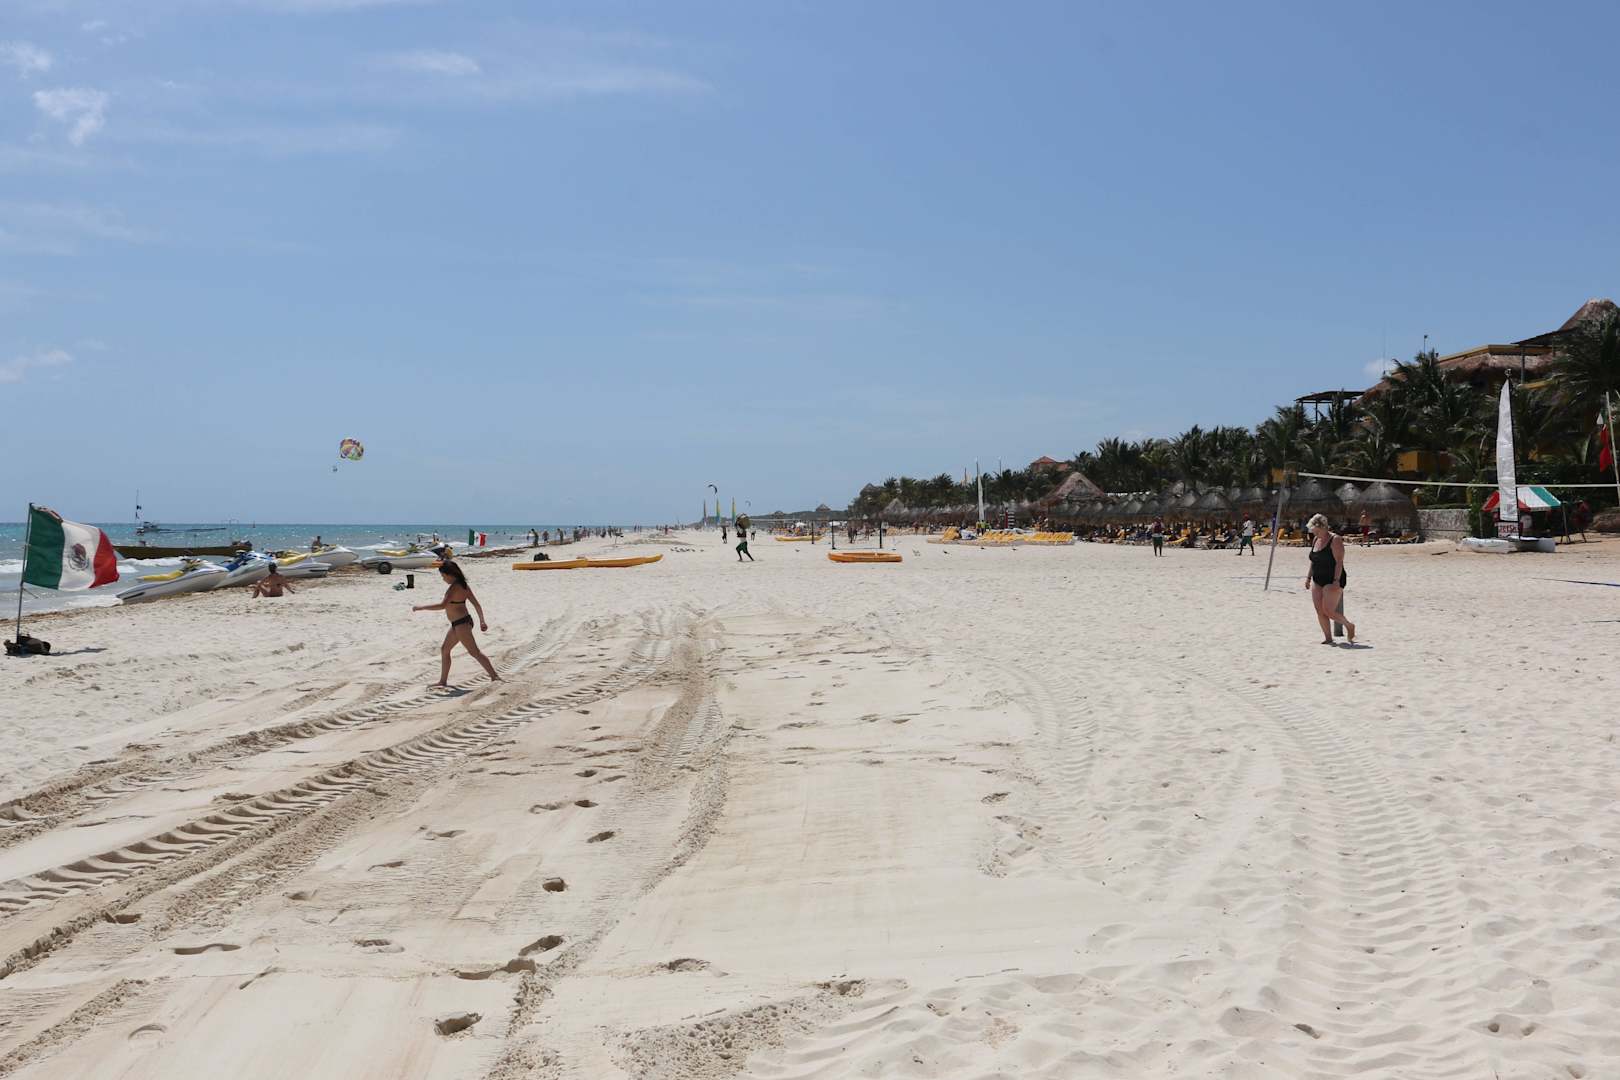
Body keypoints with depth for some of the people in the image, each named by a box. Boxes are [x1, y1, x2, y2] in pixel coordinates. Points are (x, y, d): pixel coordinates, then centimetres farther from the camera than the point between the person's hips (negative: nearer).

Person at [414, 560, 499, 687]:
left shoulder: (454, 587, -19)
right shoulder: (464, 585, 8)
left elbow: (442, 605, -29)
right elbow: (476, 604, 8)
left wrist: (422, 607, -21)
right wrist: (482, 621, 12)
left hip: (461, 624, -10)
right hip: (458, 624, 10)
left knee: (475, 652, -9)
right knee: (444, 650, 18)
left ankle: (495, 677, -9)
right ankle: (443, 681, 26)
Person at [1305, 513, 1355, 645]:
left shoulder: (1335, 539, -12)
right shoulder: (1316, 540, 12)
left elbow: (1339, 562, -17)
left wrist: (1336, 581, -24)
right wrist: (1309, 577, 16)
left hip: (1332, 580, -8)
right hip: (1317, 580, 8)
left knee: (1329, 611, -11)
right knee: (1320, 611, 0)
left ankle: (1349, 626, 13)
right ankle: (1328, 638, 7)